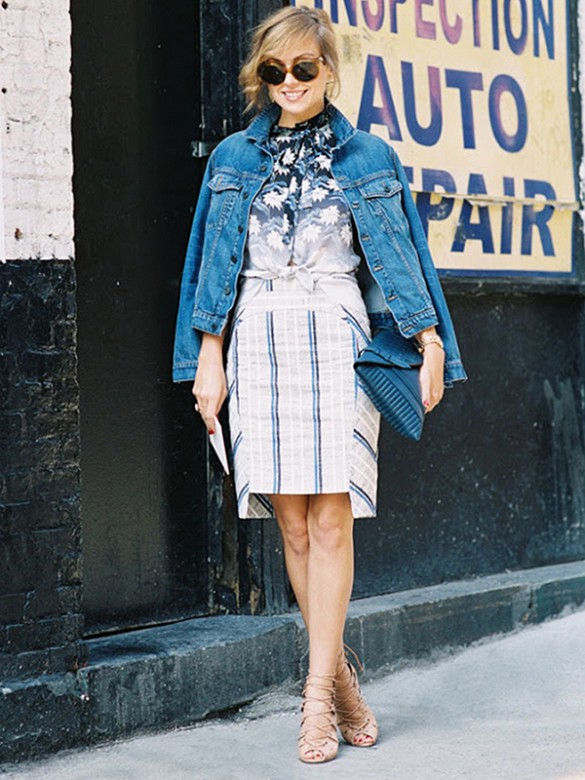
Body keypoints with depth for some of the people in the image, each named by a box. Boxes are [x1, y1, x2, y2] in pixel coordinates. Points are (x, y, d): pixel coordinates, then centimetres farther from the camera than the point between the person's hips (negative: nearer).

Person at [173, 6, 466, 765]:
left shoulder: (367, 157, 9)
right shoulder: (233, 159, 13)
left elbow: (400, 255, 8)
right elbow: (215, 265, 11)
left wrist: (430, 341, 0)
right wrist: (209, 355, 3)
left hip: (338, 340, -2)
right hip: (259, 342, 2)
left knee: (330, 517, -9)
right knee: (292, 521, 0)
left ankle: (318, 691, -6)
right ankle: (340, 673, 12)